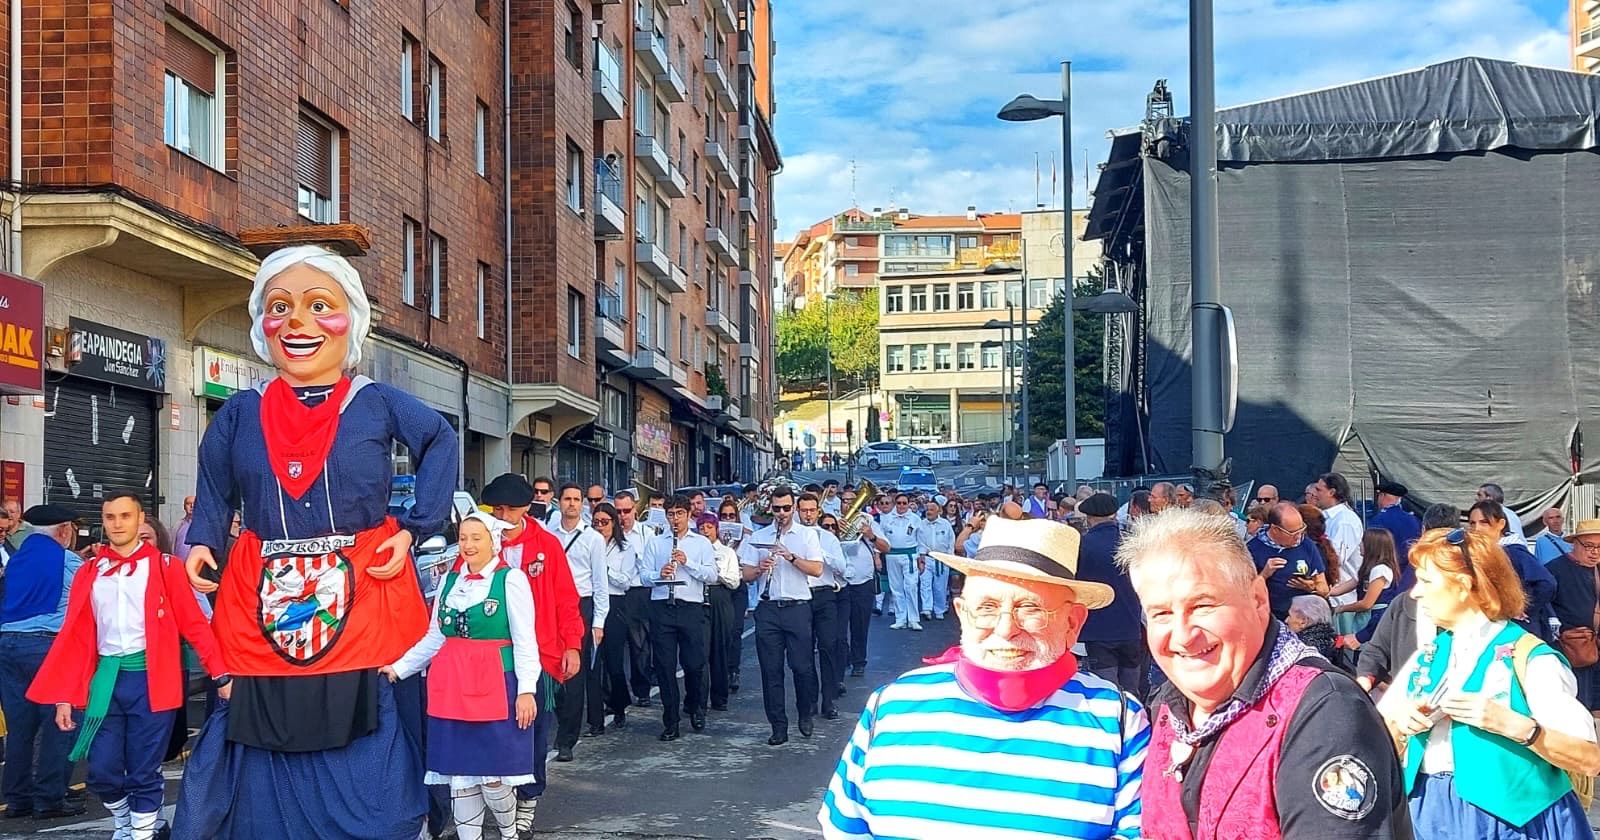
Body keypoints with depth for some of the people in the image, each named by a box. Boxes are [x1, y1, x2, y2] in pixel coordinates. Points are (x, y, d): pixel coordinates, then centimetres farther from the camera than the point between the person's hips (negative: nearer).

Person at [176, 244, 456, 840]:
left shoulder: (379, 404, 0)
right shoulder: (239, 414, 6)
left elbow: (441, 442, 11)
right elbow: (213, 501, 14)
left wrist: (416, 527, 2)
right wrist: (201, 546, -5)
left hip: (363, 603, -1)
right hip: (261, 611, 2)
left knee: (368, 765, 2)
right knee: (264, 771, 8)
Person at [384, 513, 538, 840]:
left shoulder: (511, 579, -3)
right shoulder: (449, 581, 12)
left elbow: (525, 641, -6)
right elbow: (434, 638, 15)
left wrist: (527, 689, -12)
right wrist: (399, 668, 7)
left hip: (495, 683, -5)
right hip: (451, 685, 5)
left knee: (493, 773, -3)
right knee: (458, 771, 7)